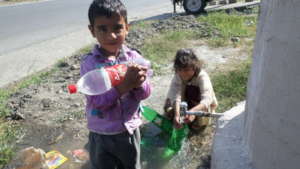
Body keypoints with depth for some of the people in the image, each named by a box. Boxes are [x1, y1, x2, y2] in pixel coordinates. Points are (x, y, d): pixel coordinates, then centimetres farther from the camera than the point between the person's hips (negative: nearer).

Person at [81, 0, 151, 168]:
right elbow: (96, 101, -22)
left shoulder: (133, 57, -10)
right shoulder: (89, 63, -17)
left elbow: (145, 93, -7)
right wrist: (125, 85, -35)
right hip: (101, 135, -2)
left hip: (130, 130, 2)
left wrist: (138, 83, -30)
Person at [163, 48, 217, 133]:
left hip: (203, 105, -3)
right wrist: (177, 114, -54)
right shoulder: (178, 76, -23)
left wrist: (193, 111, -64)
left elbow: (206, 100, -44)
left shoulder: (202, 76, -32)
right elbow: (176, 95, -37)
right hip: (186, 103, 3)